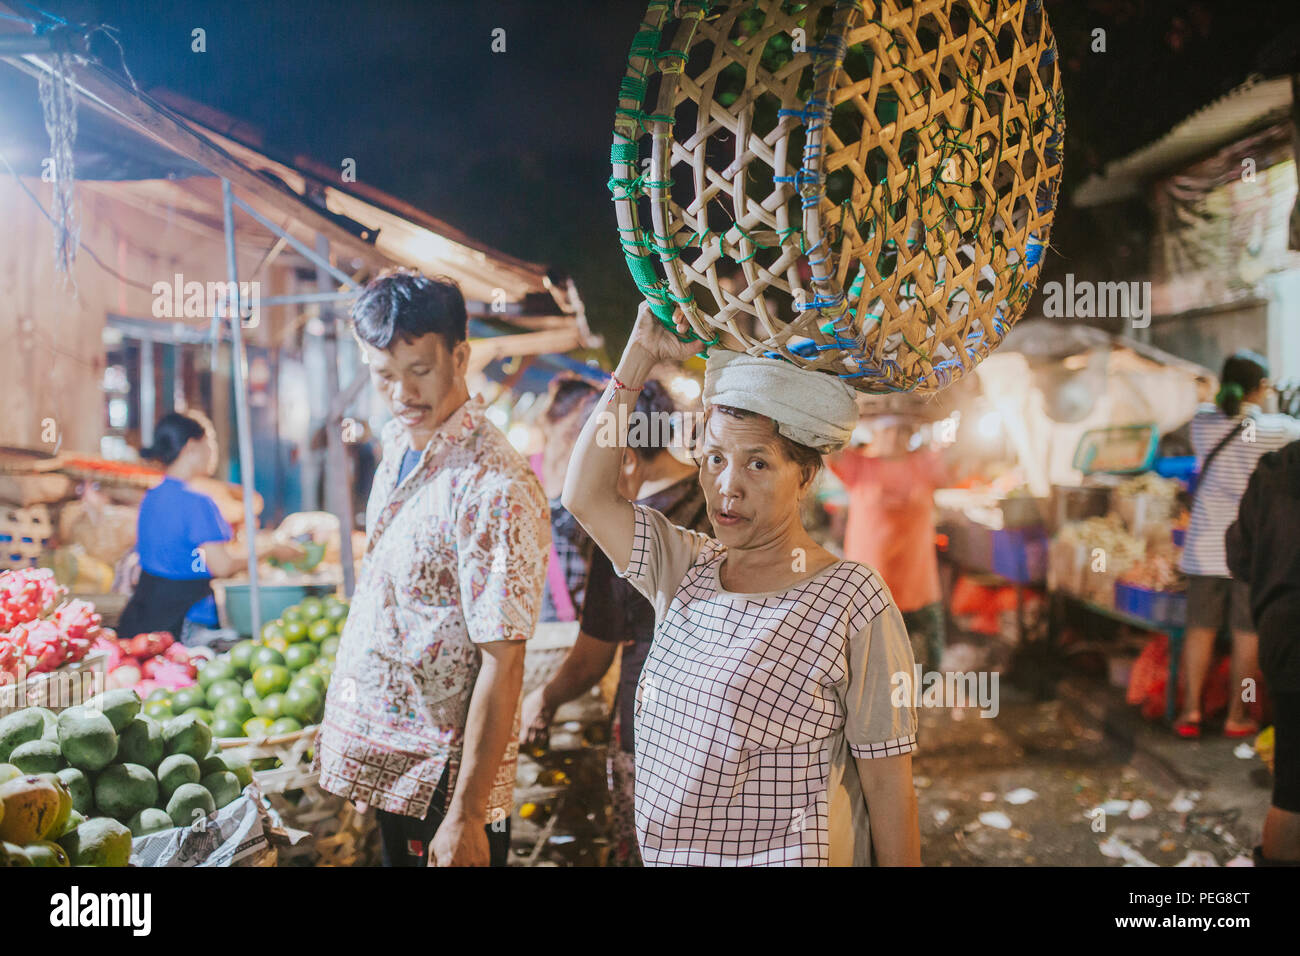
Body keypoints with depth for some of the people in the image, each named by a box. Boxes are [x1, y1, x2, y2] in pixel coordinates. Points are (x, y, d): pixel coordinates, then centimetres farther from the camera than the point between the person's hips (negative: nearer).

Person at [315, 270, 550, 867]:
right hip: (386, 768, 8)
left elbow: (502, 663, -23)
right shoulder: (399, 445, 5)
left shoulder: (494, 488, -23)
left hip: (440, 782, -8)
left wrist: (466, 817, -22)